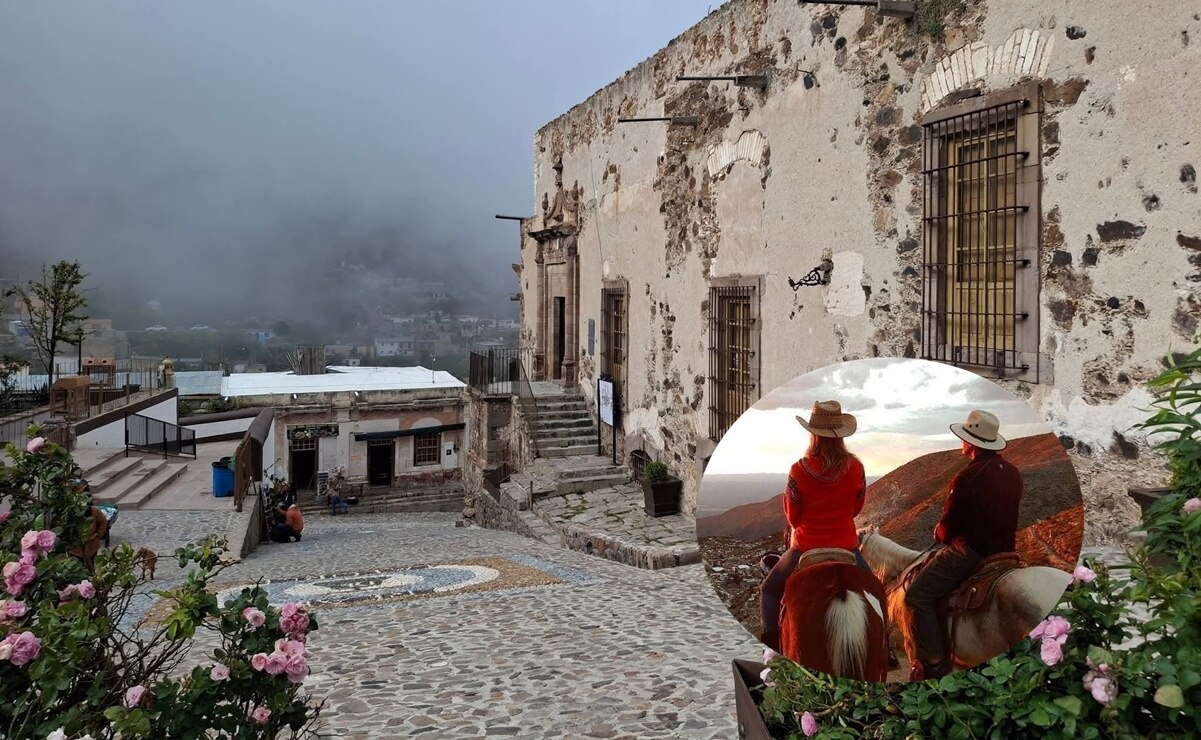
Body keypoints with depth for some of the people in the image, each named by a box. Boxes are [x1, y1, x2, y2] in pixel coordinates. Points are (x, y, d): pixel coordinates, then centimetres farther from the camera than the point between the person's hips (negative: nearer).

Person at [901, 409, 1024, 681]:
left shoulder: (967, 478, -21)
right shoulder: (1013, 473, 6)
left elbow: (947, 528, -15)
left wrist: (938, 534, 10)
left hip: (970, 552, -9)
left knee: (917, 597, -4)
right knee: (927, 565, 27)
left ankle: (934, 663, -6)